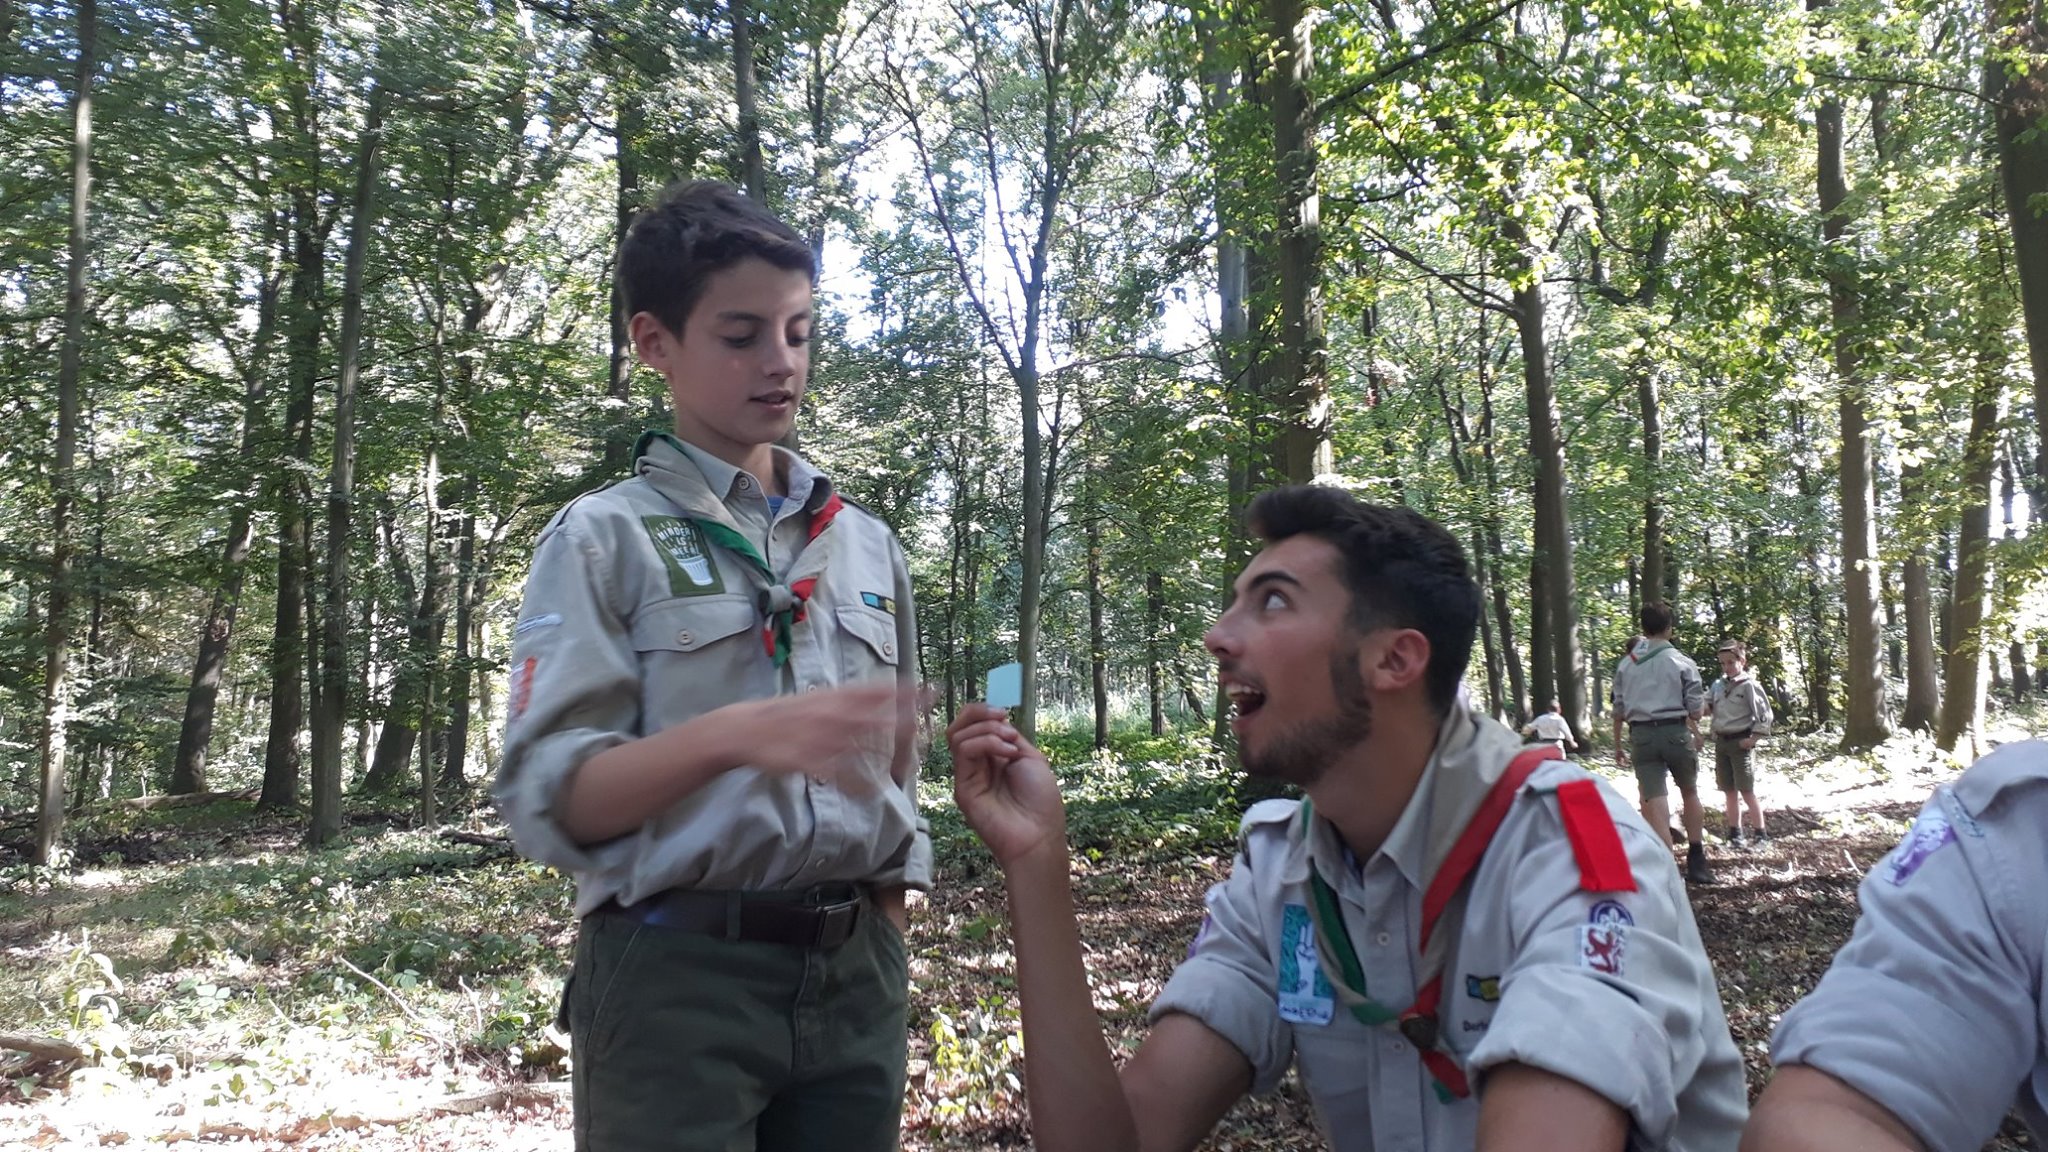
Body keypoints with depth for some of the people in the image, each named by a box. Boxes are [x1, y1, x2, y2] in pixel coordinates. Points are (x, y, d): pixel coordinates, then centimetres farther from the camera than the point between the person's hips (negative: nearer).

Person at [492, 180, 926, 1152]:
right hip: (677, 978, -4)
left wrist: (883, 959, 10)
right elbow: (548, 799, -11)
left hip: (851, 975, 4)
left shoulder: (867, 547, 13)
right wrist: (732, 736, -26)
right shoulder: (606, 538, -1)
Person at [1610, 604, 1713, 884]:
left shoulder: (1626, 664, 7)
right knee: (1690, 792, 20)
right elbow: (1696, 709, -2)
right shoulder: (1682, 662, -1)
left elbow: (1618, 709, 8)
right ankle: (1696, 860, 21)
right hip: (1675, 732, -1)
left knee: (1654, 803, -2)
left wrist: (1618, 744, 16)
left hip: (1642, 735, 1)